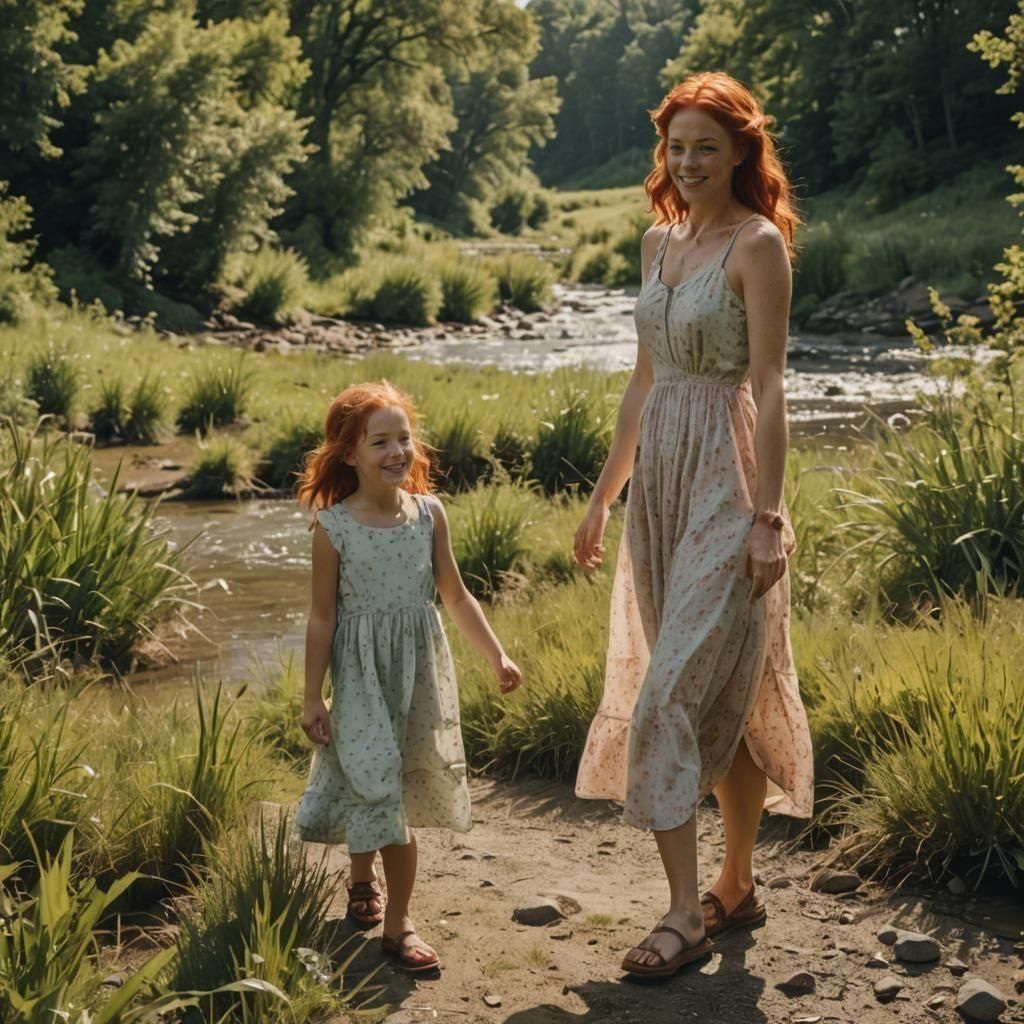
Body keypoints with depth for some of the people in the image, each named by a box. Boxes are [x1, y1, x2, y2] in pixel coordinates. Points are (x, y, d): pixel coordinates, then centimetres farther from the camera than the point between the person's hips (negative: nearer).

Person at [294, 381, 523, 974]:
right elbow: (323, 617, -6)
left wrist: (497, 656, 4)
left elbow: (456, 597, 8)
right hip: (364, 675, -4)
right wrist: (313, 698, -5)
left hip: (421, 669, 4)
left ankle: (363, 879, 36)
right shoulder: (333, 526, -11)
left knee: (408, 784, 12)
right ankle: (397, 924, 8)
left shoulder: (429, 513, -2)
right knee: (377, 782, -5)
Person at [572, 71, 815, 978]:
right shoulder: (660, 242, 13)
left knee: (673, 694, -10)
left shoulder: (758, 245, -9)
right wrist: (603, 495, 17)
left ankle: (688, 916, -1)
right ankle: (738, 889, 25)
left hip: (726, 485, -7)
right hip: (660, 479, 7)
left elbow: (768, 390, -14)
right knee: (720, 690, 14)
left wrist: (766, 517, -19)